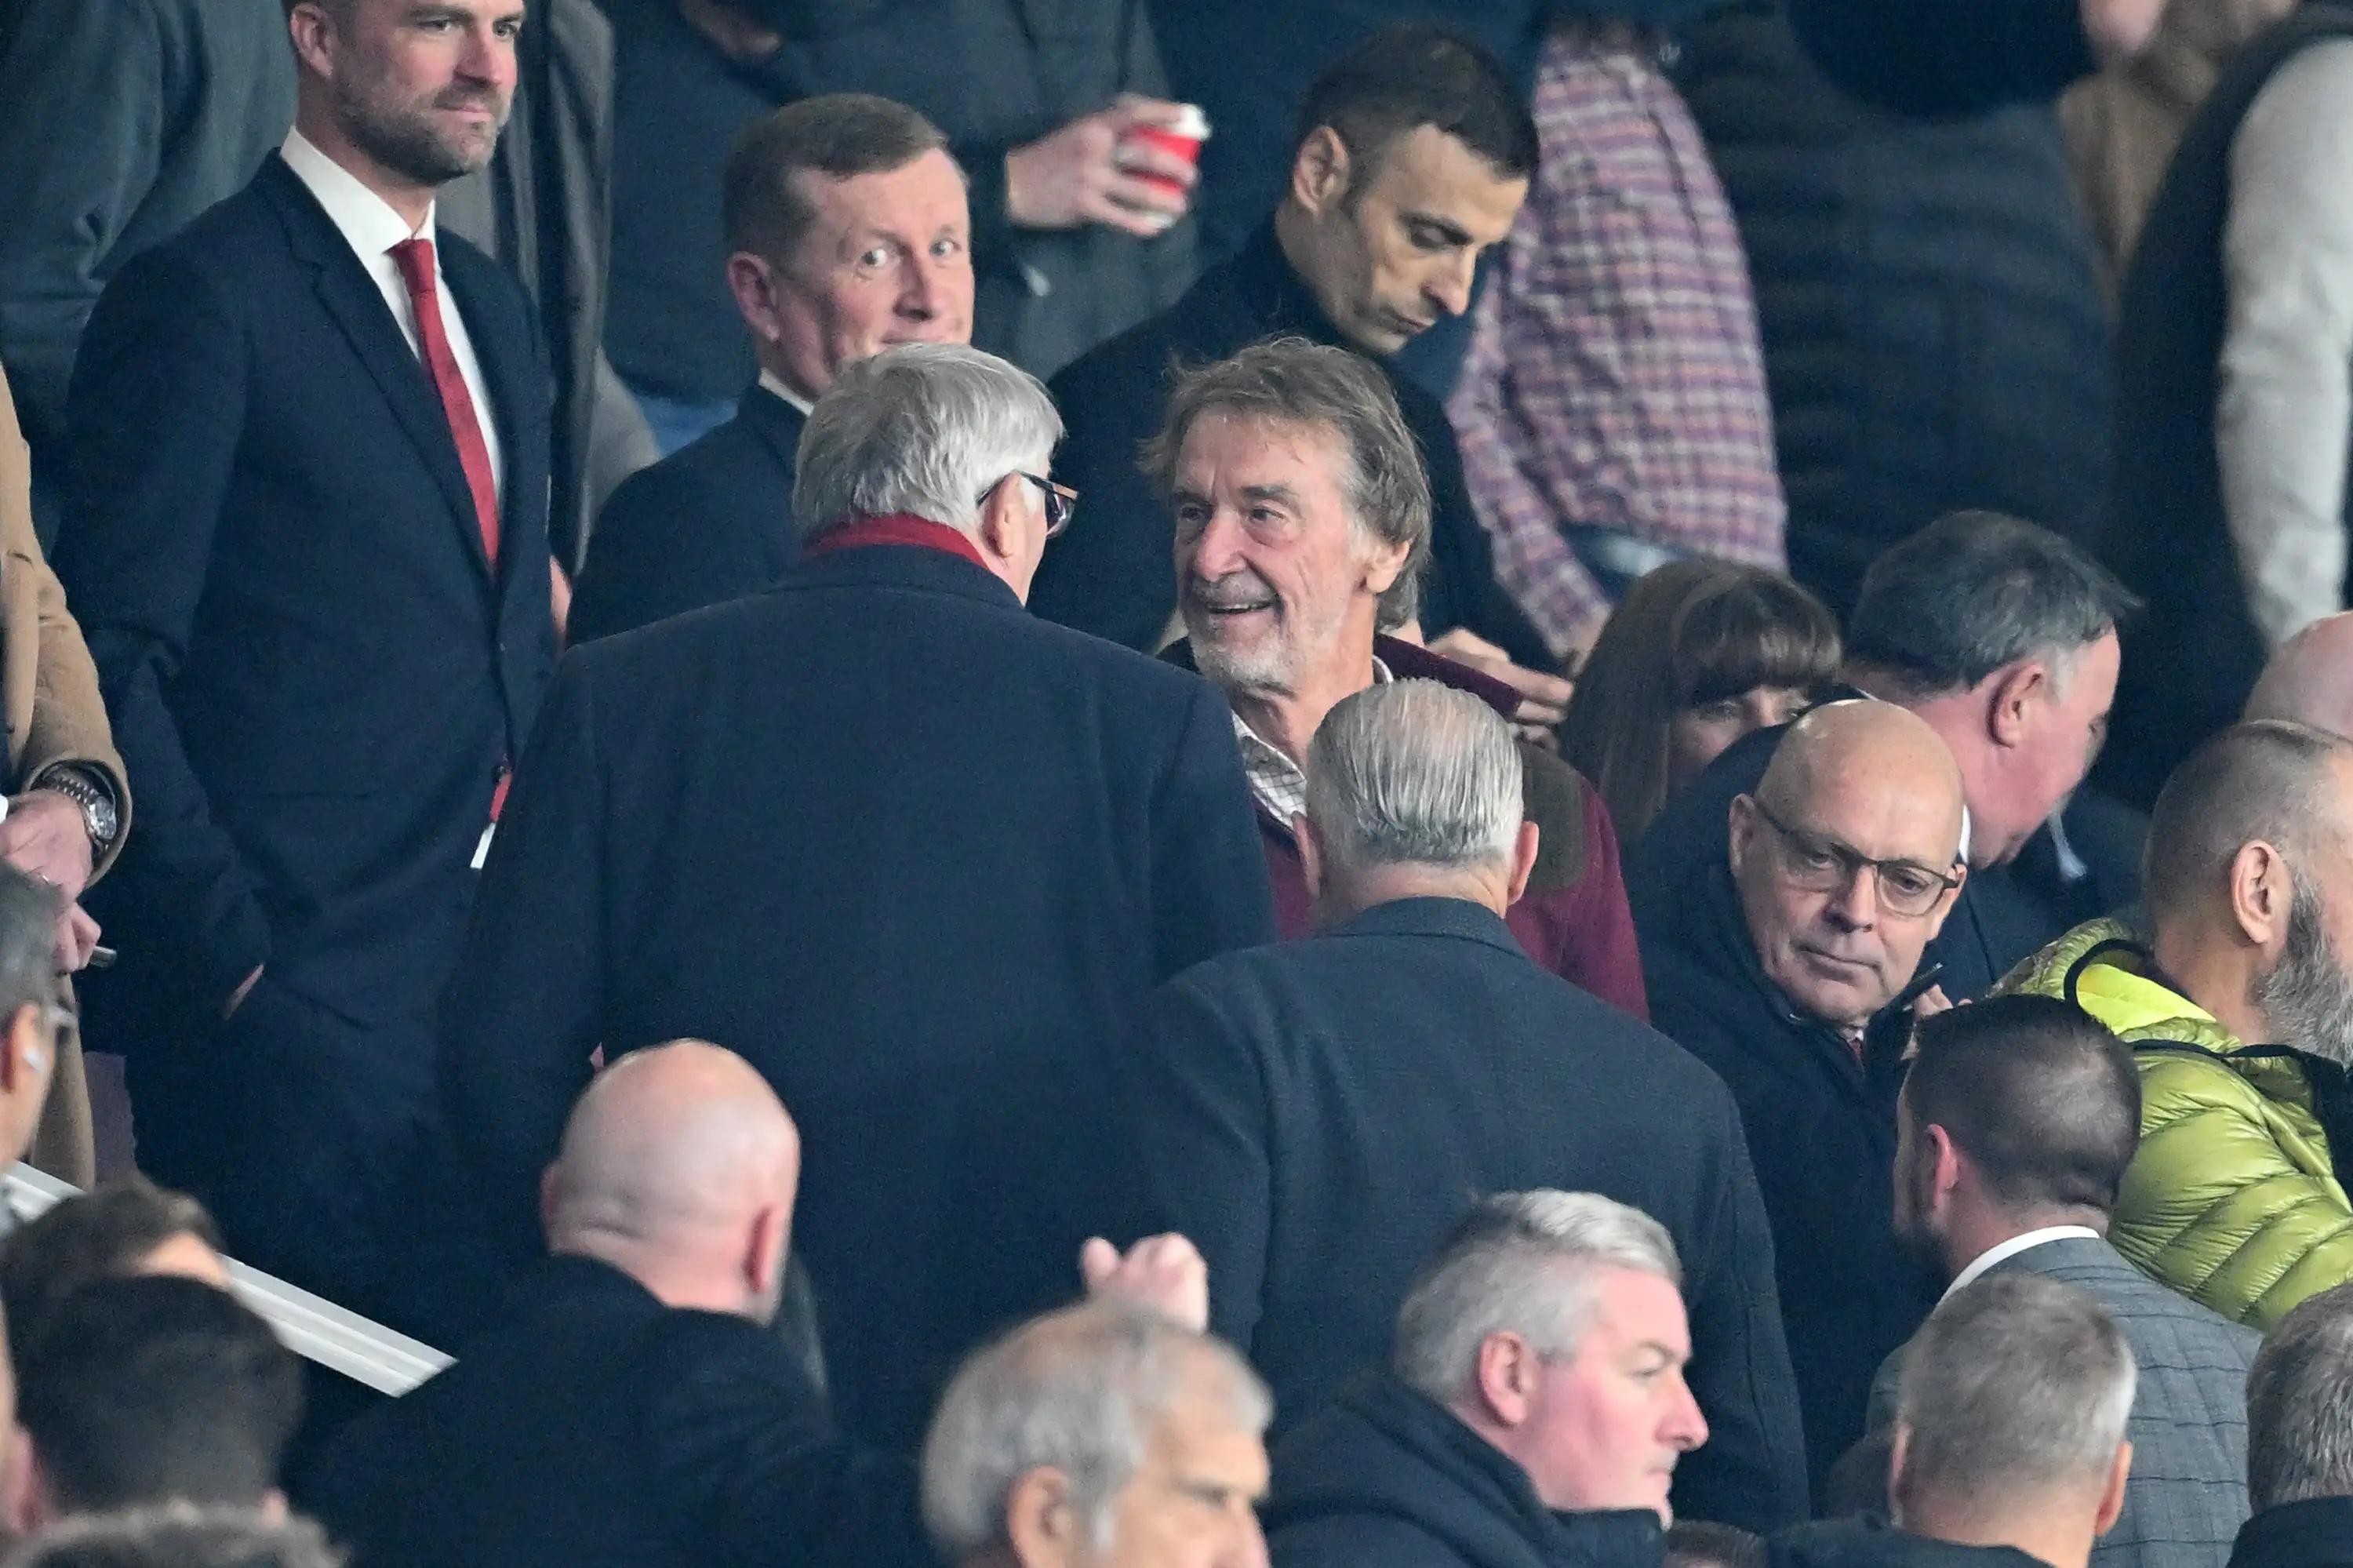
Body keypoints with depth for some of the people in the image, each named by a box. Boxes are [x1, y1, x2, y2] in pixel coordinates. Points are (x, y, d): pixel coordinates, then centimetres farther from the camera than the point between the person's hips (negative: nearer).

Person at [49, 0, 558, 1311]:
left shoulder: (494, 308, 19)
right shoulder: (205, 301, -7)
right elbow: (112, 664, -11)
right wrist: (225, 950, -15)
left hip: (498, 987, 7)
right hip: (304, 994, -7)